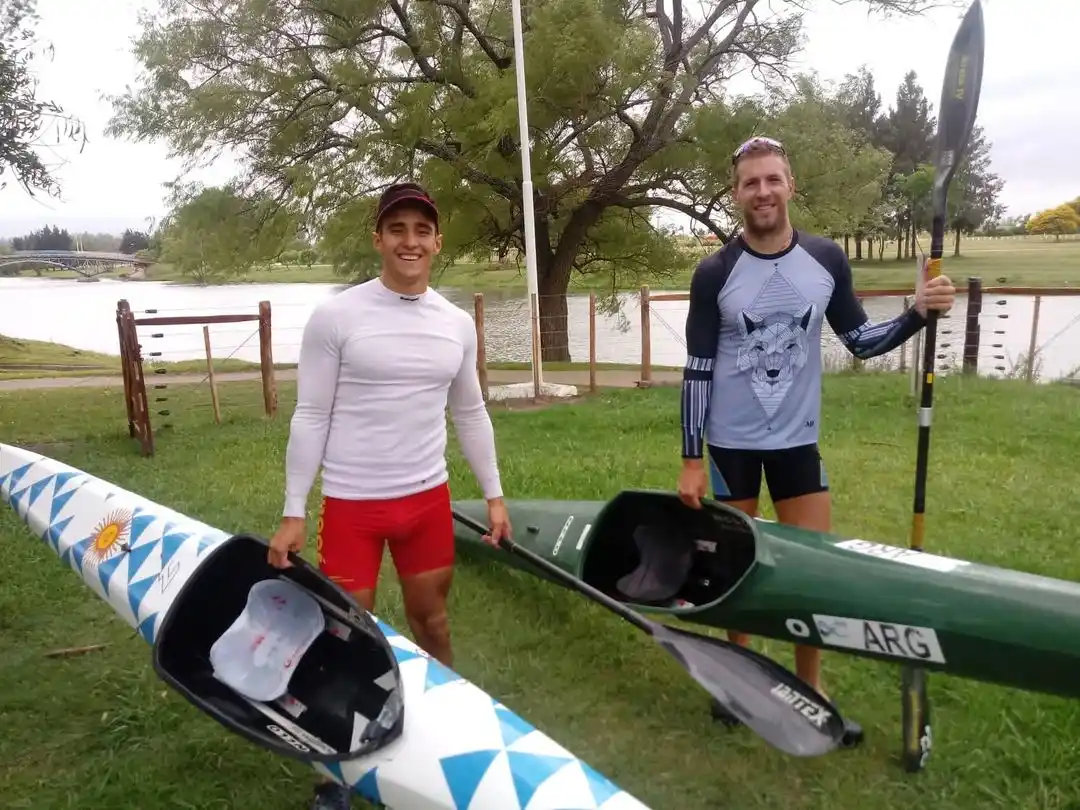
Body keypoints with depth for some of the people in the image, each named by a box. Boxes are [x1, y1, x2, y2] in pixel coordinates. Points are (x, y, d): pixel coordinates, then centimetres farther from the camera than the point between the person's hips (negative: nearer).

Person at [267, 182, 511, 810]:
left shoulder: (458, 324, 3)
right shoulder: (336, 316, -10)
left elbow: (471, 415, 11)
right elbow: (311, 419, -7)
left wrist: (495, 494, 11)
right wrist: (293, 513, -8)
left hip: (428, 498, 4)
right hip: (352, 503, -3)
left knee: (433, 619, 17)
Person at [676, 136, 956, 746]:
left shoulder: (828, 260, -2)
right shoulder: (716, 273, -9)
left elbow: (860, 341, 5)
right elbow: (698, 369, -7)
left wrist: (918, 313, -14)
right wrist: (691, 459, -8)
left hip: (797, 439, 2)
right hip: (732, 441, -2)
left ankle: (811, 687, 26)